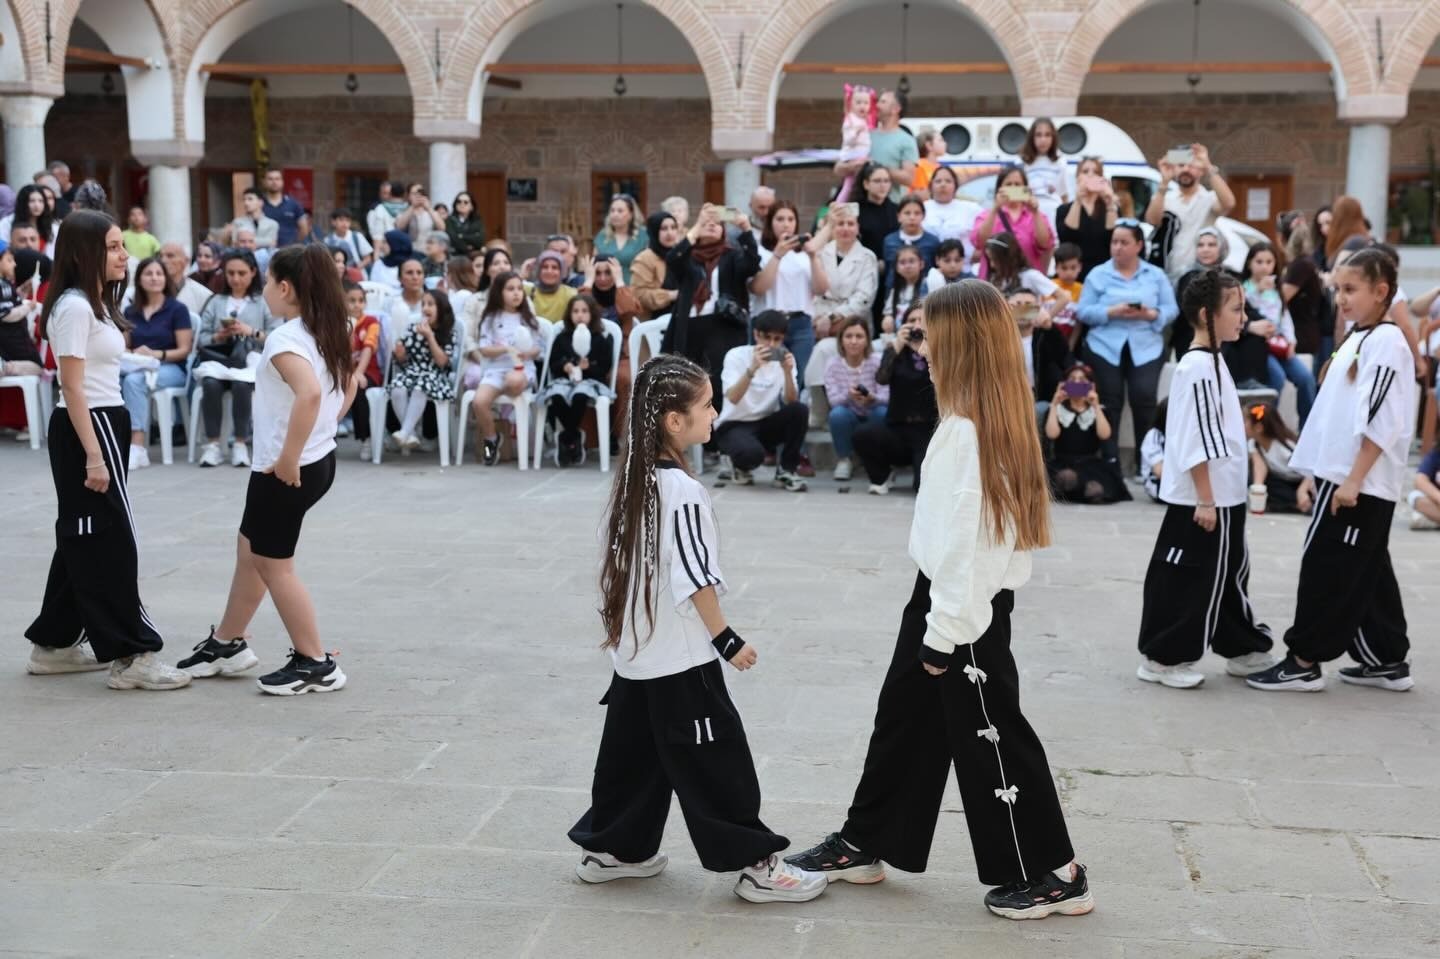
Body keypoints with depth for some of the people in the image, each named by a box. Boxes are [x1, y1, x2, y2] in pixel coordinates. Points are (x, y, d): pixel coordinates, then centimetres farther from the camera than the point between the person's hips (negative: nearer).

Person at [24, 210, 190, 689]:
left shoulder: (97, 304, 14)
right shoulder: (74, 308, -16)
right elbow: (73, 388, -20)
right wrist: (93, 456, -23)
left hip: (103, 423, 10)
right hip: (84, 429, -10)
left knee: (84, 537, 14)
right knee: (111, 541, -8)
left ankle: (55, 644, 23)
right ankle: (129, 654, -4)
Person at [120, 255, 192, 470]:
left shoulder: (177, 309, 3)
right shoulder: (131, 312, 17)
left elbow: (184, 350, -2)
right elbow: (124, 346, 18)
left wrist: (156, 354, -18)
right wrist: (132, 354, -6)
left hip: (170, 368, -4)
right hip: (137, 367, 4)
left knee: (133, 381, -36)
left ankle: (138, 448, -40)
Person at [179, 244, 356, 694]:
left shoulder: (284, 339, -20)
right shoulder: (324, 333, 8)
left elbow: (310, 393, -37)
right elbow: (348, 386, 23)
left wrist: (289, 458, -30)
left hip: (286, 470, -10)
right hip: (319, 459, 10)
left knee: (274, 565, 2)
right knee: (250, 548, 22)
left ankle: (315, 664, 8)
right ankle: (227, 643, 35)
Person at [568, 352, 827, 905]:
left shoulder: (634, 480, 5)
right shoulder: (681, 490, -21)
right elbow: (695, 578, -20)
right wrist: (727, 639, -12)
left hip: (637, 650, 9)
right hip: (681, 657, -9)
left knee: (634, 751, 18)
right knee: (715, 761, -1)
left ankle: (610, 849, 28)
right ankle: (756, 865, 7)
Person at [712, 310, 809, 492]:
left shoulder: (784, 358, -1)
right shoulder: (736, 356, -12)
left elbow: (791, 402, -15)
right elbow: (733, 398, -28)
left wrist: (787, 372, -31)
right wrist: (753, 368, -41)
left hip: (766, 424, 4)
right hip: (733, 425, -4)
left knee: (799, 410, -25)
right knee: (753, 452, -37)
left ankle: (786, 470, -8)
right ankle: (740, 465, 2)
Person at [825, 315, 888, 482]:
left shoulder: (878, 361, -13)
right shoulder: (833, 365, -8)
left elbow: (886, 397, -20)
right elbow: (833, 400, -17)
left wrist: (871, 398, -44)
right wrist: (848, 395, -40)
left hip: (873, 421, -1)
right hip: (851, 421, 1)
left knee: (882, 412, -34)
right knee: (838, 414, -32)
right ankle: (844, 459, -5)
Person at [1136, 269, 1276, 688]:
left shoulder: (1211, 361, 13)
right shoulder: (1198, 366, -19)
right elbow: (1193, 442, -22)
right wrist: (1205, 499, -22)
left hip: (1222, 497, 10)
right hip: (1200, 499, -10)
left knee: (1228, 574, 19)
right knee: (1188, 577, -2)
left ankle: (1244, 649, 30)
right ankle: (1162, 657, 7)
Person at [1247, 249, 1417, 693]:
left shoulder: (1387, 343, -13)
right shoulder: (1355, 341, 16)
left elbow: (1380, 421, -20)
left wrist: (1353, 480, -21)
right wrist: (1314, 473, 18)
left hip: (1363, 485, -10)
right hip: (1339, 476, 10)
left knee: (1328, 569, -4)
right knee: (1366, 572, 14)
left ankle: (1304, 660, 3)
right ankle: (1387, 659, 23)